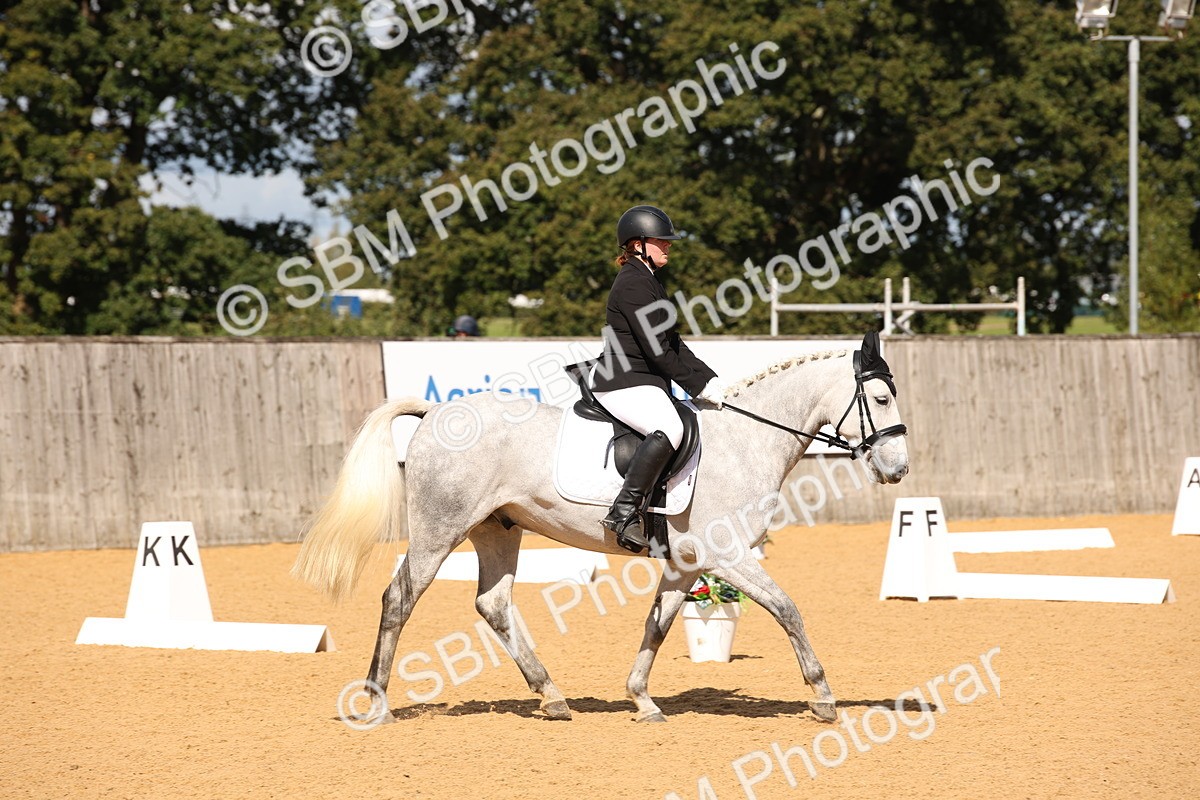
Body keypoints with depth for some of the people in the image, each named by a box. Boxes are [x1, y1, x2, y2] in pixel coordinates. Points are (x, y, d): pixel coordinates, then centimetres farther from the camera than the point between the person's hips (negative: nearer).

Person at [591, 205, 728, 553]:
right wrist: (697, 386, -12)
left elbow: (673, 343, 21)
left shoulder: (650, 280, 20)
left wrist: (710, 380, 10)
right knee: (669, 427, -35)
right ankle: (625, 510, -36)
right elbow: (656, 350, -17)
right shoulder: (633, 283, -13)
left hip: (646, 383, 11)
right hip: (624, 384, -11)